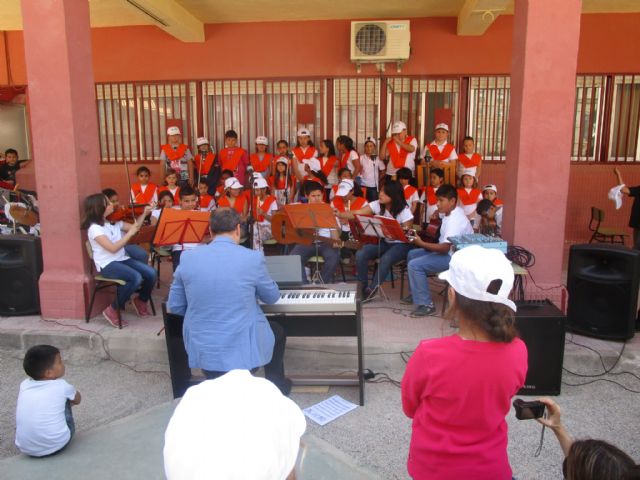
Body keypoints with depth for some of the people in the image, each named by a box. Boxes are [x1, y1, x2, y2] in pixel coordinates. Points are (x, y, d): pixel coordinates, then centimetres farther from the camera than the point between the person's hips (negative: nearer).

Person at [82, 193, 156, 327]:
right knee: (136, 278, -30)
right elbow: (113, 248, -23)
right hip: (107, 264, -7)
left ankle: (141, 301, 16)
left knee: (151, 273, -13)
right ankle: (113, 310, -10)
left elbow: (134, 228, 18)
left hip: (122, 259, 7)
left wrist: (144, 213, 6)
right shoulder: (94, 228, -15)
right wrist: (130, 233, -19)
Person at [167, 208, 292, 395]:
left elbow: (174, 307, 5)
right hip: (243, 348, -3)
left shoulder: (188, 258, -5)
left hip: (201, 349, 3)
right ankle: (276, 387, 41)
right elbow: (272, 297, 5)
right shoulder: (253, 258, -12)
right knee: (278, 331, 30)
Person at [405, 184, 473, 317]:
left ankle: (426, 304, -11)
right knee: (412, 255, 15)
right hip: (448, 250, 11)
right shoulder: (450, 213, 5)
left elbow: (445, 248, -30)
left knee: (415, 265, -19)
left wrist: (421, 243, -27)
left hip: (455, 257, -11)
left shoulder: (455, 220, -26)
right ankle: (415, 294, 23)